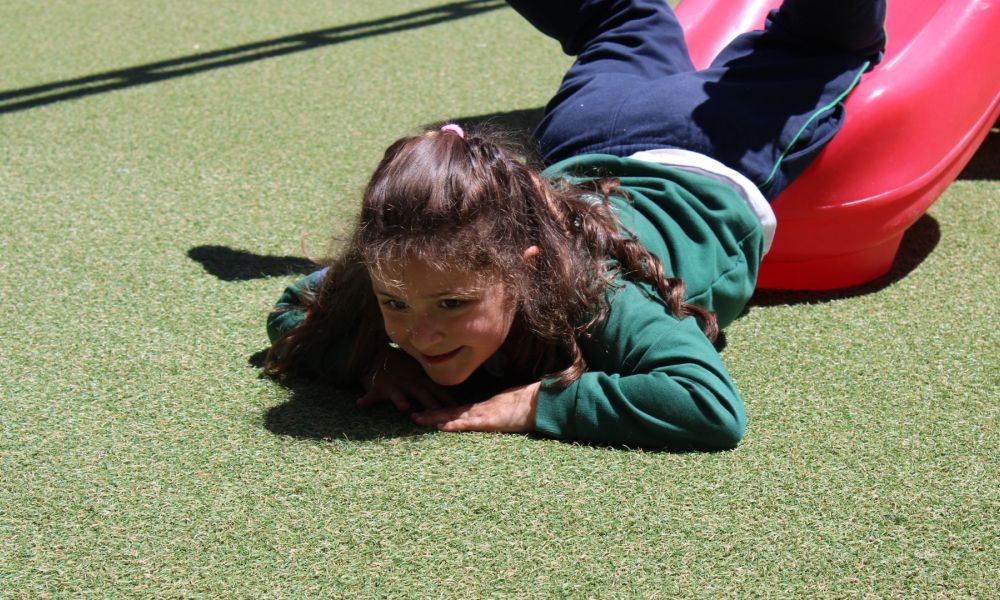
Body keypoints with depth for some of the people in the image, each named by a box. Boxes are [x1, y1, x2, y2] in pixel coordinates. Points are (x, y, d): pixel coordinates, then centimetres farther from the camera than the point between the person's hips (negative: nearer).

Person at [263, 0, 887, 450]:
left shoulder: (599, 299, -51)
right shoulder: (408, 276, -36)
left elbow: (715, 409, -63)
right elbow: (291, 310, -18)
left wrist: (536, 403, -59)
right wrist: (372, 362, -38)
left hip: (707, 177, -3)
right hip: (587, 155, 4)